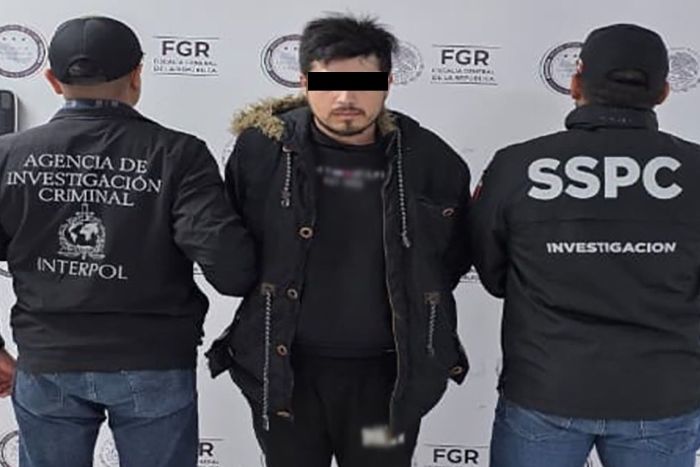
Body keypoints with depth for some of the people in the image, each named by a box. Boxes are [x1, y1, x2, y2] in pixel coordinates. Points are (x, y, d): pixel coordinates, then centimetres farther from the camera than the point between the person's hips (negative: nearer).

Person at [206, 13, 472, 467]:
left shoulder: (430, 158, -7)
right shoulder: (262, 147, -7)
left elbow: (454, 255, 8)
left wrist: (413, 313, 5)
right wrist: (272, 304, 5)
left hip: (388, 372, 0)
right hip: (283, 369, 1)